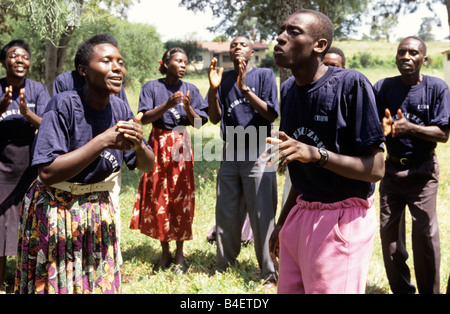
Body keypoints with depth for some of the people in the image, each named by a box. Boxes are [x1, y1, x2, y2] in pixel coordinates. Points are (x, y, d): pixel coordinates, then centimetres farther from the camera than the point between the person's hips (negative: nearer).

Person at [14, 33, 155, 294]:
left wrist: (139, 145, -20)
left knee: (101, 285, 12)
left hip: (100, 212, 5)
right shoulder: (64, 105, -20)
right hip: (55, 212, -5)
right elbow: (47, 173, -28)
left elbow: (147, 166, 3)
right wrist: (103, 141, -30)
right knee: (55, 285, 7)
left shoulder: (120, 109, -4)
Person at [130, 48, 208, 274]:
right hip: (158, 144, -1)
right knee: (158, 198, 0)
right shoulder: (152, 87, 3)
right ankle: (165, 253, 13)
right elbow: (144, 118, -8)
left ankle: (180, 255, 10)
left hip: (181, 146, 1)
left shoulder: (191, 90, 7)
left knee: (181, 199, 0)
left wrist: (188, 108, -17)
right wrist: (167, 105, -22)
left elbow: (199, 124, 2)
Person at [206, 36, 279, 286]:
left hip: (258, 154, -4)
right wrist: (213, 88, -12)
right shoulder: (224, 79, 9)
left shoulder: (264, 75, -2)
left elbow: (271, 115, -11)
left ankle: (270, 272, 6)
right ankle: (225, 265, 25)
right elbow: (215, 118, 3)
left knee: (262, 216, -3)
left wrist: (244, 89, -20)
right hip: (230, 153, 4)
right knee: (226, 214, 11)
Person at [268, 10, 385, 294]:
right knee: (288, 288, 13)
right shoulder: (289, 89, 9)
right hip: (300, 213, 7)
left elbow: (376, 169, -15)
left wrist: (317, 153, -29)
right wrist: (282, 222, 20)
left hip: (342, 218, -7)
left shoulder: (351, 84, -14)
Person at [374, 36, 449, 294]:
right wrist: (382, 128, -25)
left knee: (425, 234, -6)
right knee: (389, 232, 6)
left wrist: (410, 128, -26)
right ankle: (401, 289, 22)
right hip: (392, 168, 3)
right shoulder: (383, 88, 0)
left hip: (422, 172, -3)